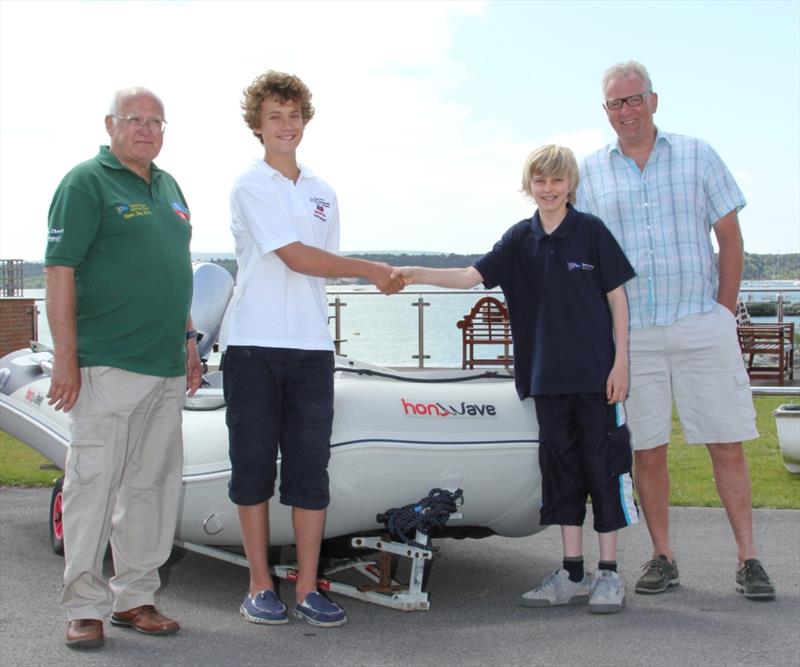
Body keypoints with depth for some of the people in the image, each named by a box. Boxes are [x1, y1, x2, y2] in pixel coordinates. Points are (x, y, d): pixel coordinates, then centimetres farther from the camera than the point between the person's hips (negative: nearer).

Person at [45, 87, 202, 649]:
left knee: (154, 484, 10)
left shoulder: (169, 187, 18)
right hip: (107, 365, -7)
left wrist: (188, 341, 19)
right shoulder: (87, 182, -4)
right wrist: (65, 358, -15)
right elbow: (60, 271, -10)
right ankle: (85, 607, 5)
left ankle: (134, 597, 21)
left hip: (167, 368, 7)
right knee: (93, 482, -4)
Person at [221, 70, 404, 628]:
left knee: (311, 469, 2)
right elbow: (296, 258, -12)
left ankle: (307, 587, 7)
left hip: (312, 346, 5)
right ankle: (260, 586, 11)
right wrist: (369, 269, -8)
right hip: (253, 345, -4)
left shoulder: (322, 192, 18)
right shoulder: (251, 186, -3)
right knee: (254, 465, 2)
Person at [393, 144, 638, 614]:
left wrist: (621, 362, -7)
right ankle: (573, 573, 17)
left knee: (602, 464, 0)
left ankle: (609, 573, 9)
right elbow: (472, 276, -2)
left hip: (597, 372, -4)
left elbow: (617, 297, -1)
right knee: (560, 465, 8)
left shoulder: (590, 231, -3)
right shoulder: (521, 240, 7)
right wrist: (418, 274, -17)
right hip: (548, 376, 4)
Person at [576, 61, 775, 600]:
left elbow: (730, 238, 6)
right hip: (628, 332, 1)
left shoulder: (697, 155, 7)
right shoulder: (591, 172, 10)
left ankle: (748, 559, 6)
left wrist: (724, 312, 0)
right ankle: (663, 558, 15)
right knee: (646, 448, 4)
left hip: (701, 325, -1)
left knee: (727, 443, -1)